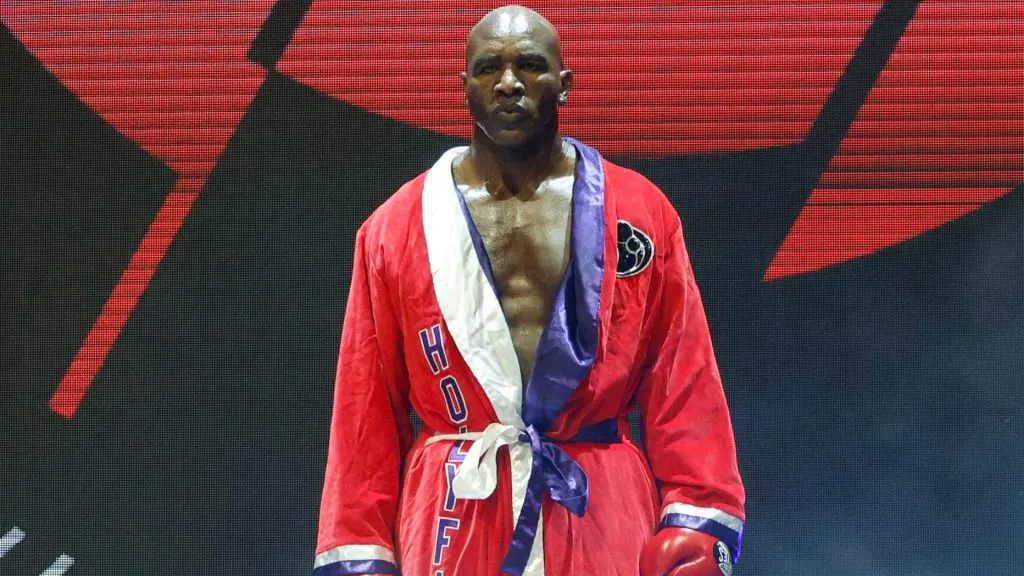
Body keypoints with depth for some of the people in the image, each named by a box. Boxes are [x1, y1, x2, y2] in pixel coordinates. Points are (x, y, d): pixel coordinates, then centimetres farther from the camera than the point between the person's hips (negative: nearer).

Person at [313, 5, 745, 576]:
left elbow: (687, 394, 4)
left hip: (605, 527, 0)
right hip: (453, 528, 0)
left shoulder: (643, 215, 5)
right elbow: (368, 416, 6)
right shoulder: (394, 229, 6)